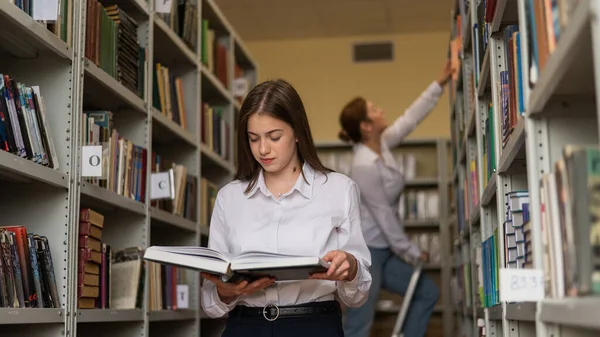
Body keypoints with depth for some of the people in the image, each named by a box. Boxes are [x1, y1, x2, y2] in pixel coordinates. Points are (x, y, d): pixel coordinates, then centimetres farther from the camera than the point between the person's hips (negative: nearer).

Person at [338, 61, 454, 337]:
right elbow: (384, 215, -19)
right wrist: (412, 252, -10)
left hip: (383, 250, 10)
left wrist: (439, 84, 11)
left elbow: (411, 118, 13)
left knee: (427, 293, 16)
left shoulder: (382, 144, 2)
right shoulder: (364, 166, -23)